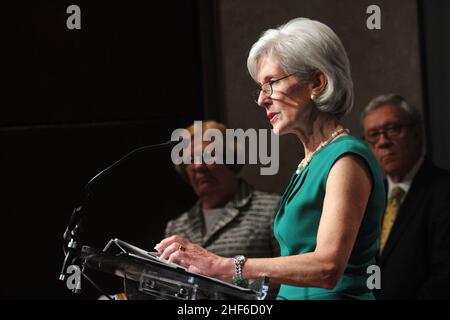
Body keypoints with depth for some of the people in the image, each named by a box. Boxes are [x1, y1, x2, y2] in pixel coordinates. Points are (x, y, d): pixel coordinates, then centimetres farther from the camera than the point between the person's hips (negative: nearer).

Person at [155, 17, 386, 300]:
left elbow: (327, 268, -21)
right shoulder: (312, 161, 18)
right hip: (296, 296, 8)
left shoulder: (347, 160, -9)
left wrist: (224, 266, -25)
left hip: (335, 296, -8)